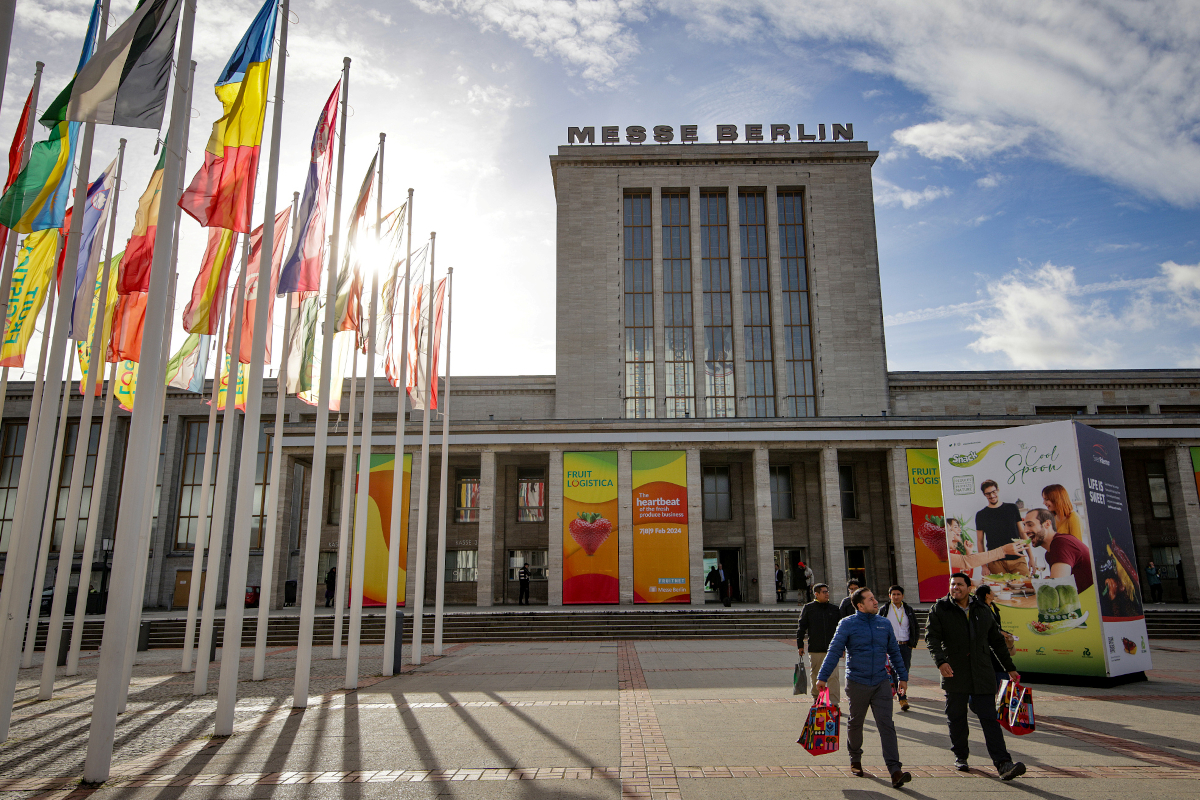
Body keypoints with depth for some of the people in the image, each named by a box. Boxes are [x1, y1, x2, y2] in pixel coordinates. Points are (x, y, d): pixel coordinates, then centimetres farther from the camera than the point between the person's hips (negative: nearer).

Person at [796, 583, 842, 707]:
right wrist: (800, 645, 0)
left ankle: (835, 702, -3)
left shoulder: (834, 609, 9)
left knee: (833, 676, -7)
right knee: (815, 675, 10)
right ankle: (816, 698, 30)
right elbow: (801, 627, 4)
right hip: (815, 650, 0)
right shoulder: (808, 608, 2)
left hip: (831, 649, 1)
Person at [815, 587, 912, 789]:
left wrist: (902, 676, 18)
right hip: (857, 683, -2)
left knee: (886, 725, -7)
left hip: (881, 683, 2)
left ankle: (895, 771, -9)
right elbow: (834, 652, -6)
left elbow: (894, 652, 17)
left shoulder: (884, 623, 6)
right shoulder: (847, 624, -6)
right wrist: (822, 677, -9)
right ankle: (855, 759, 34)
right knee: (855, 723, 13)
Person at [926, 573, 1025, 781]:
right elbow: (932, 637, -7)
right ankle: (960, 756, 23)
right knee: (956, 718, 7)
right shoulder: (940, 609, 1)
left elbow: (996, 641, 19)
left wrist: (1010, 668, 20)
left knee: (989, 718, -4)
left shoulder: (982, 611, 11)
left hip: (982, 674, 2)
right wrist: (940, 661, -22)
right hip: (954, 674, -1)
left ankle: (1003, 764, -7)